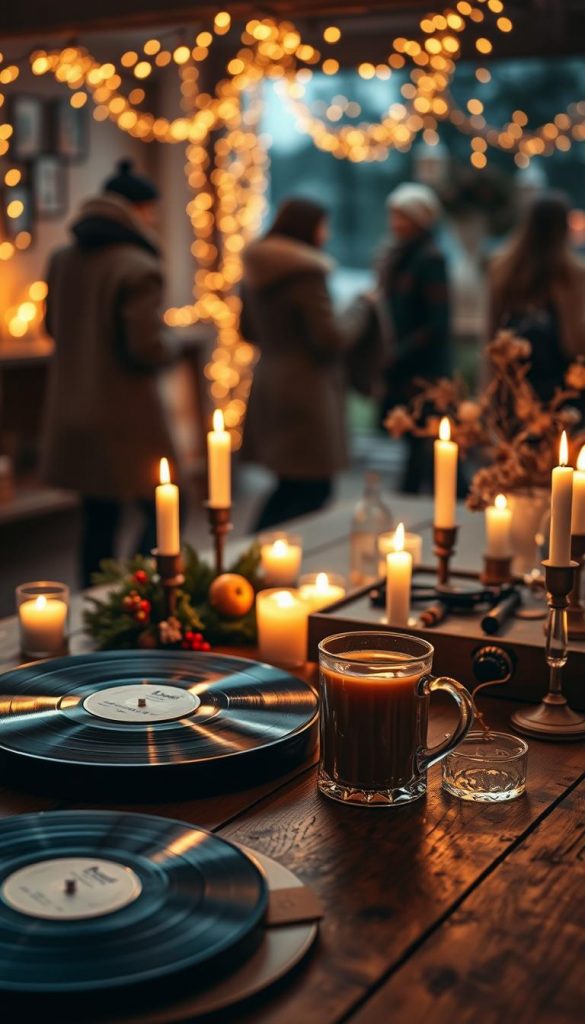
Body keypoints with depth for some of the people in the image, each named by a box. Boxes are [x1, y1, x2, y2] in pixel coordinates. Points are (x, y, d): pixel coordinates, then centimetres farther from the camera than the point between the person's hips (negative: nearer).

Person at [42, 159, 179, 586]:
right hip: (126, 419, -7)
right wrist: (170, 346, 0)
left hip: (73, 414, 8)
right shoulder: (139, 268, -17)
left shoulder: (64, 259, 6)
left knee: (98, 520, 16)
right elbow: (148, 349, -20)